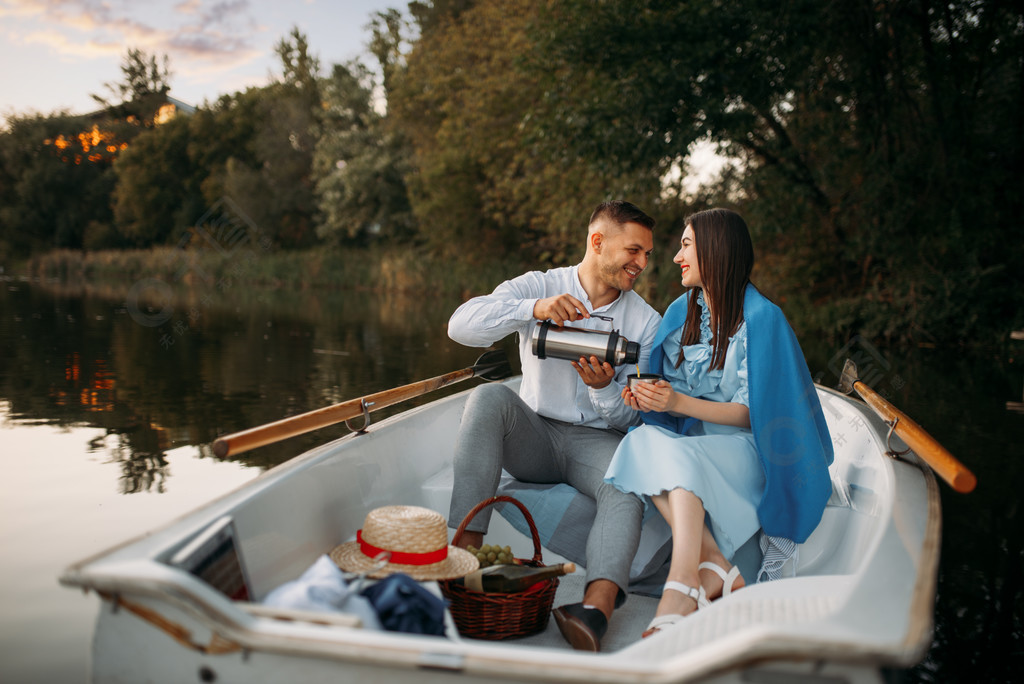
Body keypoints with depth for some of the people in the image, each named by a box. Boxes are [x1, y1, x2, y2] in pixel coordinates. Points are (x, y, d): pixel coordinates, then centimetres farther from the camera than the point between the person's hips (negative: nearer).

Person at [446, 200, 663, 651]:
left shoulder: (646, 322, 6)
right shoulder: (539, 287, 2)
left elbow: (633, 417, 2)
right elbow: (461, 325, -15)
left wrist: (606, 389, -21)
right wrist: (534, 309, -29)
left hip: (598, 441, 0)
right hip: (533, 434, 0)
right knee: (489, 396, -30)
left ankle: (597, 610, -52)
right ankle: (465, 551, -34)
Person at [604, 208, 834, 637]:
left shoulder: (760, 318, -8)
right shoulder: (681, 311, 11)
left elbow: (751, 413, -12)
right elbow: (667, 401, 16)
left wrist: (680, 403, -24)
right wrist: (646, 399, -8)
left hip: (741, 451, -5)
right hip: (686, 443, 5)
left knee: (680, 456, -36)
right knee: (643, 441, -29)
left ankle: (680, 591, -47)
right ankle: (717, 572, -35)